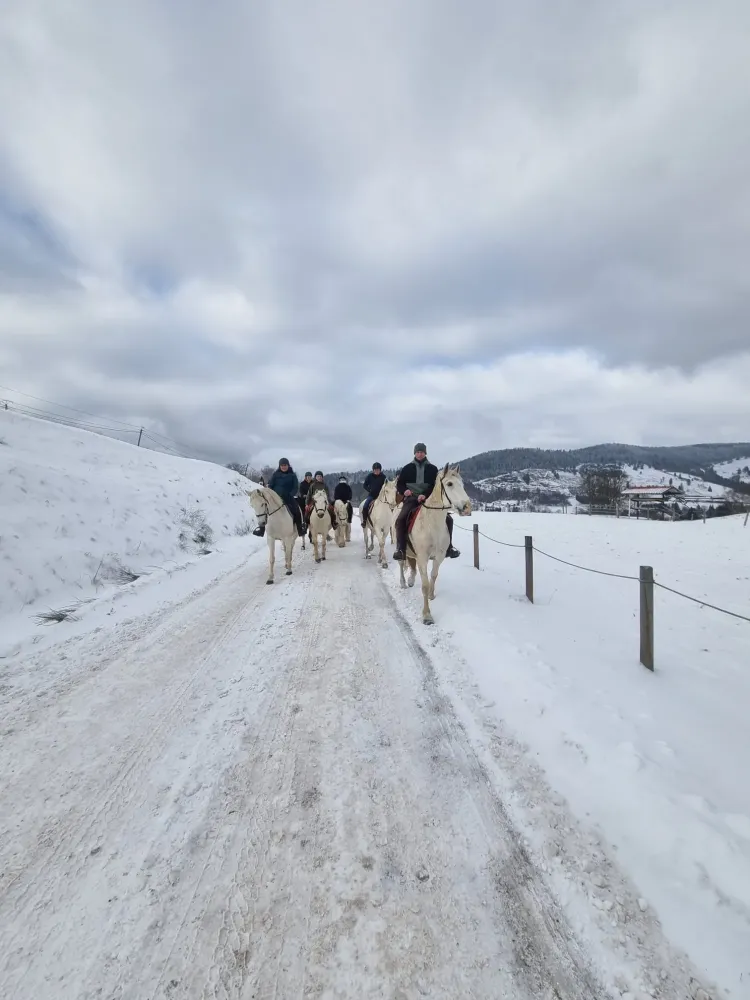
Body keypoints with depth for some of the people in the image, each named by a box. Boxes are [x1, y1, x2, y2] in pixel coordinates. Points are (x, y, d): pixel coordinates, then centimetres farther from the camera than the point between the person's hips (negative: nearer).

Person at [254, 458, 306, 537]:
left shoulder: (292, 475, 2)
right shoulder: (276, 474, 4)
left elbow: (296, 487, 0)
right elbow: (270, 485, 7)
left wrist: (290, 495, -16)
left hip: (288, 497, -1)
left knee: (296, 510, -21)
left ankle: (300, 528, -5)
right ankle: (261, 526, 0)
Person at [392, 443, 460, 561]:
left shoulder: (432, 469, 8)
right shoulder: (407, 468, 9)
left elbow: (435, 485, -2)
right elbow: (399, 484, 12)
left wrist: (425, 495, -19)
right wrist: (404, 491, -11)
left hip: (429, 498, 1)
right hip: (412, 498, -1)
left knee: (448, 519, -12)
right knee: (401, 520, -27)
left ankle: (448, 546, 5)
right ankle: (400, 549, -18)